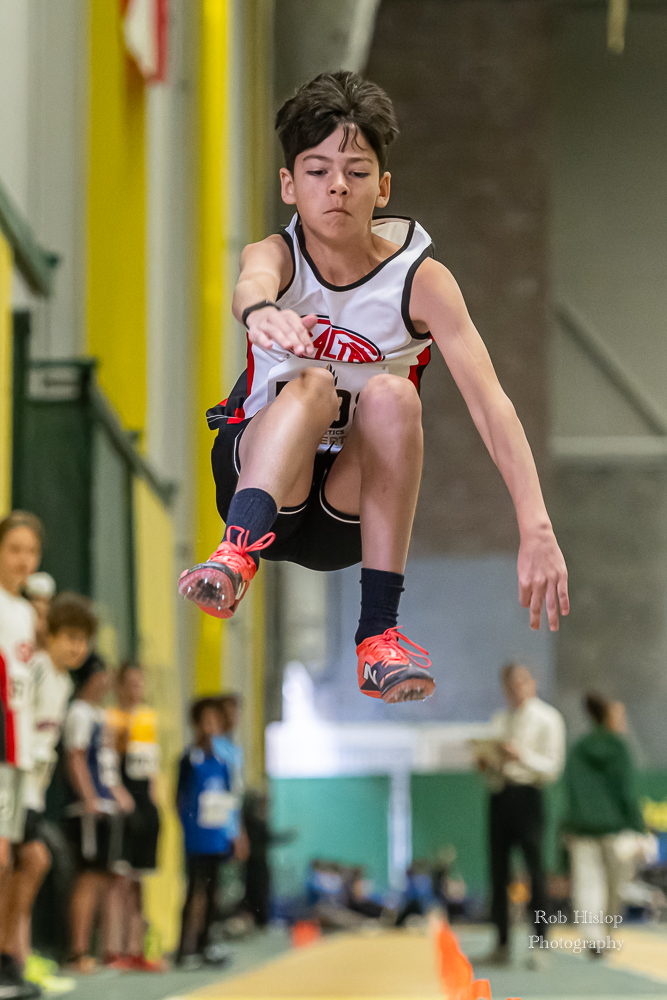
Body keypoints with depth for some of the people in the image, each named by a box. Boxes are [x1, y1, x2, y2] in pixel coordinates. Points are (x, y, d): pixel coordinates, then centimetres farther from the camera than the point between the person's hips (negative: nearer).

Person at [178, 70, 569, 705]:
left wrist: (537, 529, -37)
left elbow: (489, 401, -23)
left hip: (353, 508, 0)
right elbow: (252, 282, -36)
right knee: (311, 383, -30)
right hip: (258, 478, 0)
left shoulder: (419, 278, -11)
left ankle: (379, 634, -30)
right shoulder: (277, 254, -9)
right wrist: (259, 312, -63)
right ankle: (238, 554, -55)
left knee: (390, 396, -30)